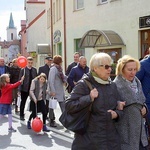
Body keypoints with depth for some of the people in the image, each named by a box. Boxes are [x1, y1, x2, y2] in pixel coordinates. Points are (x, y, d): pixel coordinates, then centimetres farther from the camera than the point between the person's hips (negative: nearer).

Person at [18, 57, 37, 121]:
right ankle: (21, 115, 18)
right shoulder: (23, 70, -4)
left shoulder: (34, 70, 5)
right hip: (24, 89, -2)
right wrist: (19, 89, -10)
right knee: (23, 102, 7)